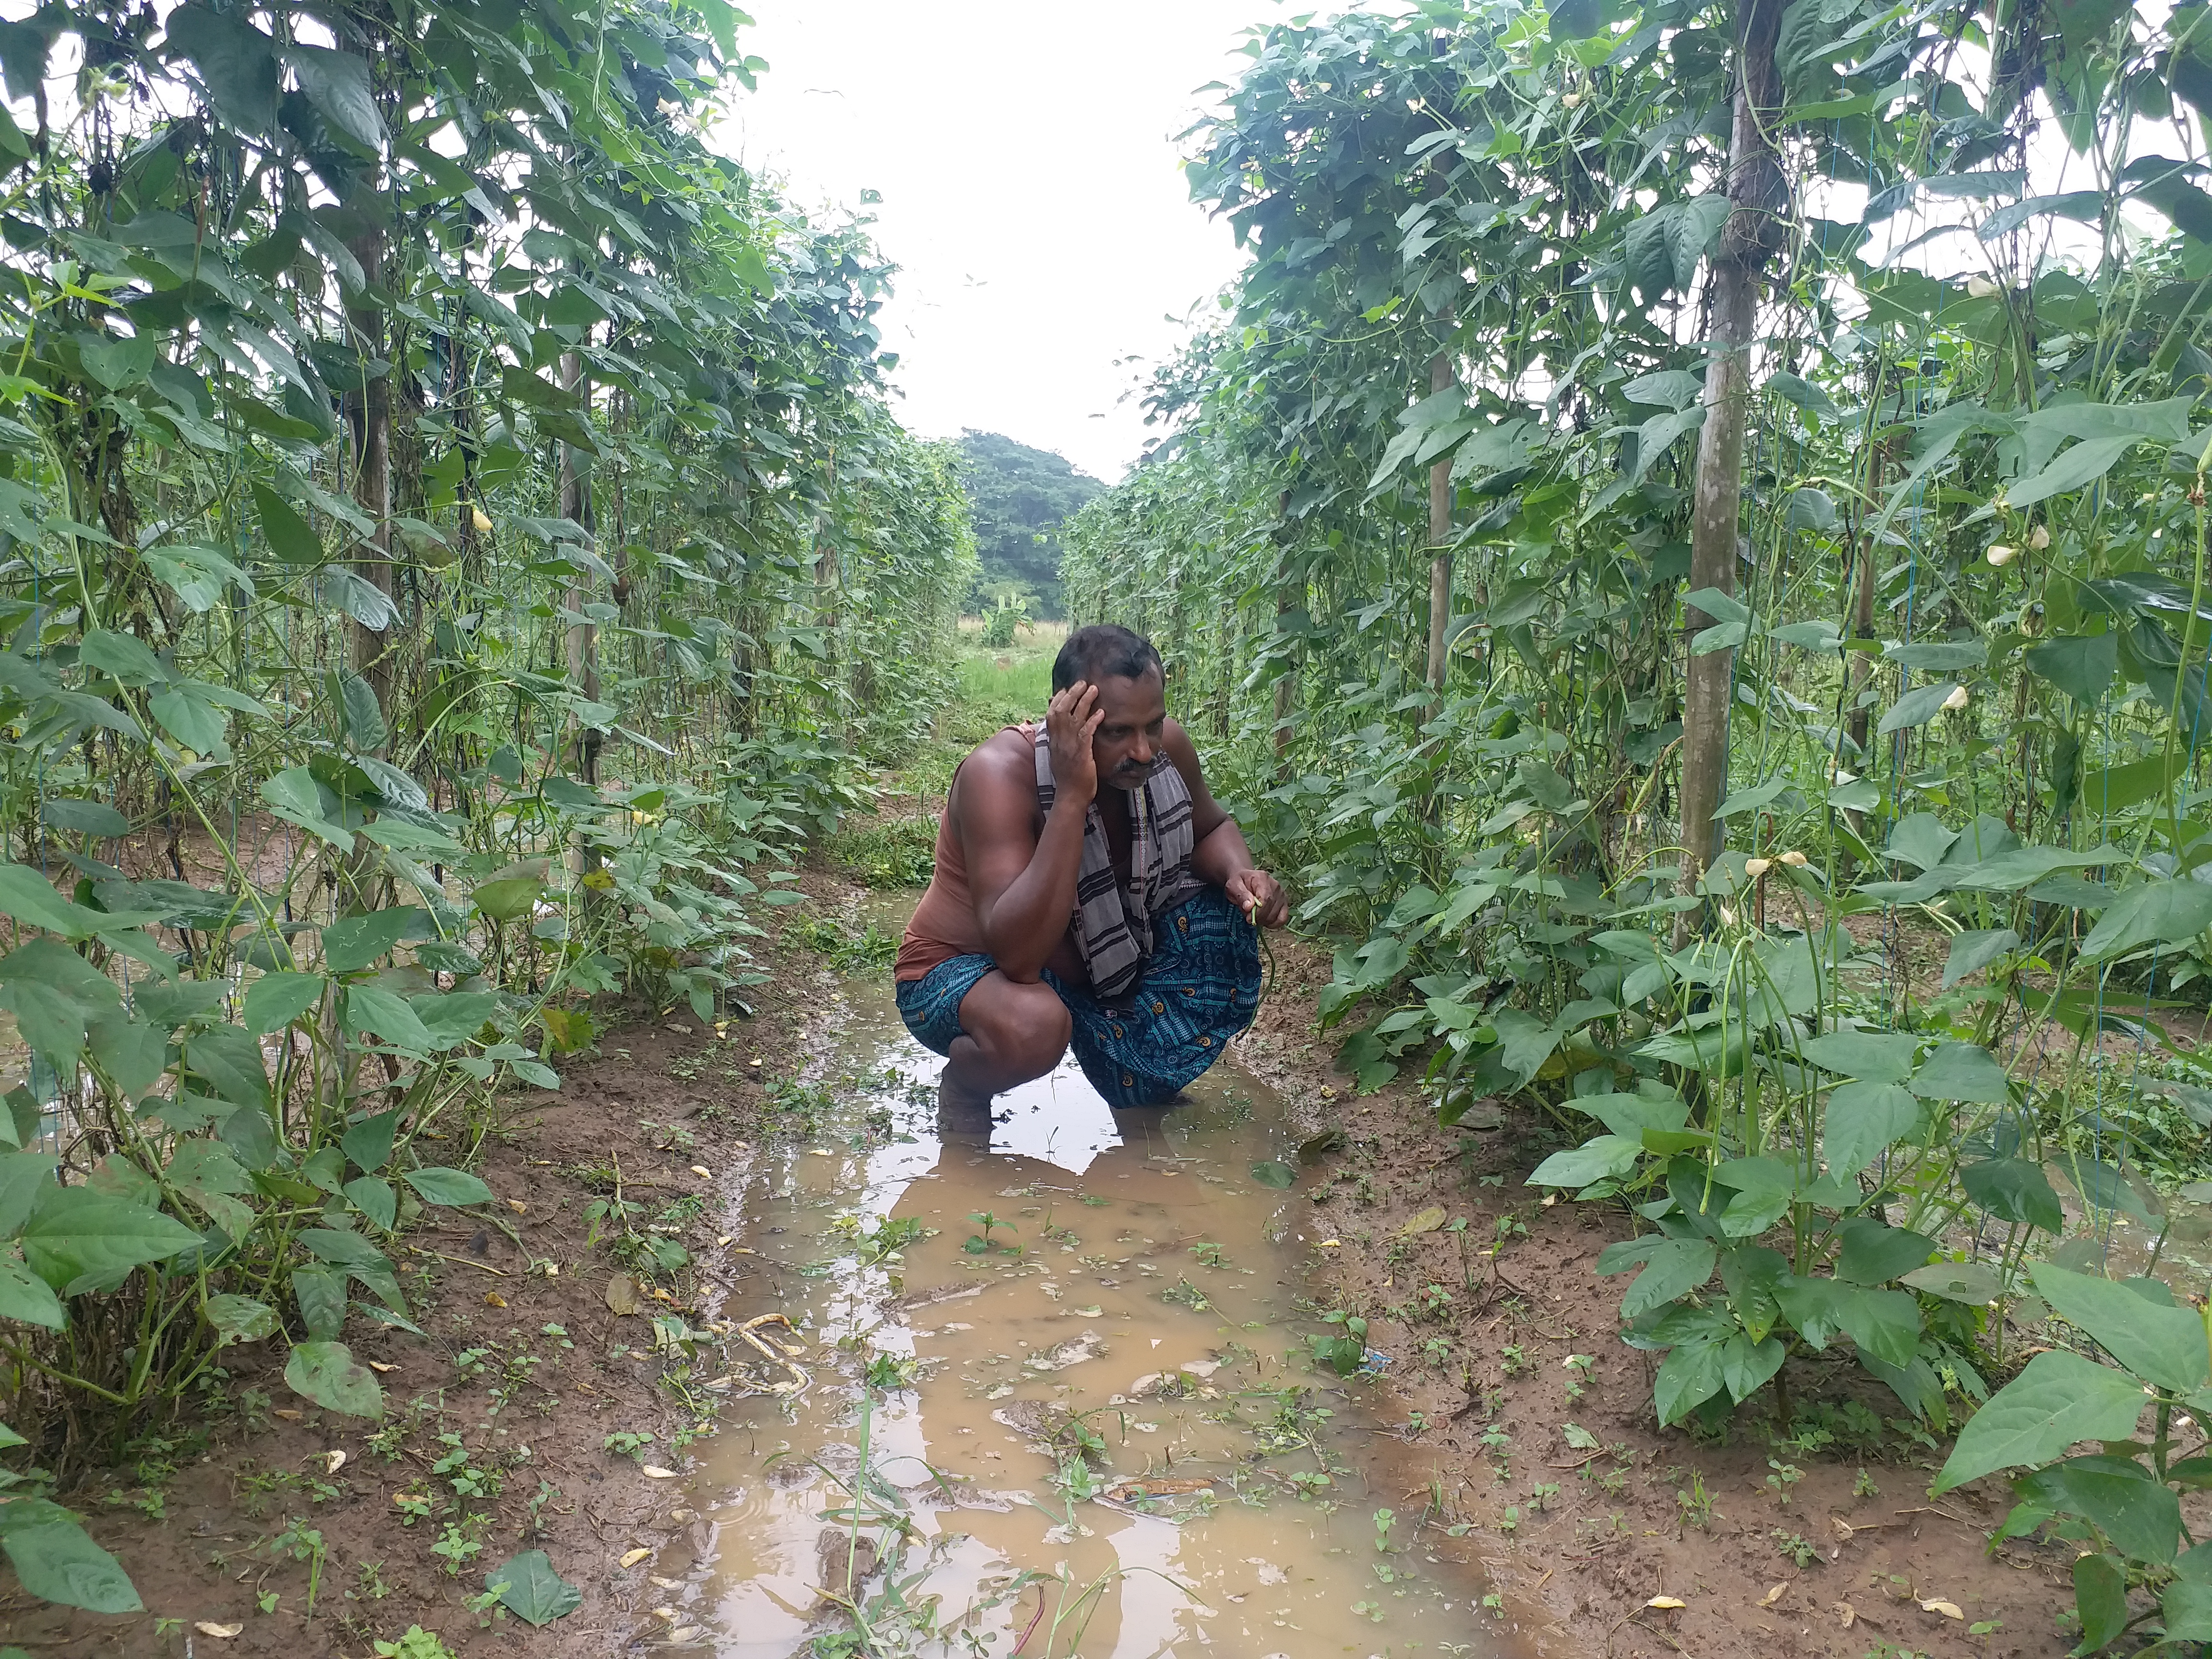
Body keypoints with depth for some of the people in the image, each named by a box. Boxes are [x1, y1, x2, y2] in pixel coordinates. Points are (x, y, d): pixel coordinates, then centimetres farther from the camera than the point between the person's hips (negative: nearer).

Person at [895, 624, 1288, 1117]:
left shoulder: (1164, 745, -16)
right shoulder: (999, 773, -33)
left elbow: (1209, 828, 6)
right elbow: (1018, 956, -42)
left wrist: (1242, 872, -18)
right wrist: (1072, 797, -46)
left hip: (1097, 957, 7)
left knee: (1225, 912, -9)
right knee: (1032, 1026, -39)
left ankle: (1146, 1084, 13)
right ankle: (961, 1090, -2)